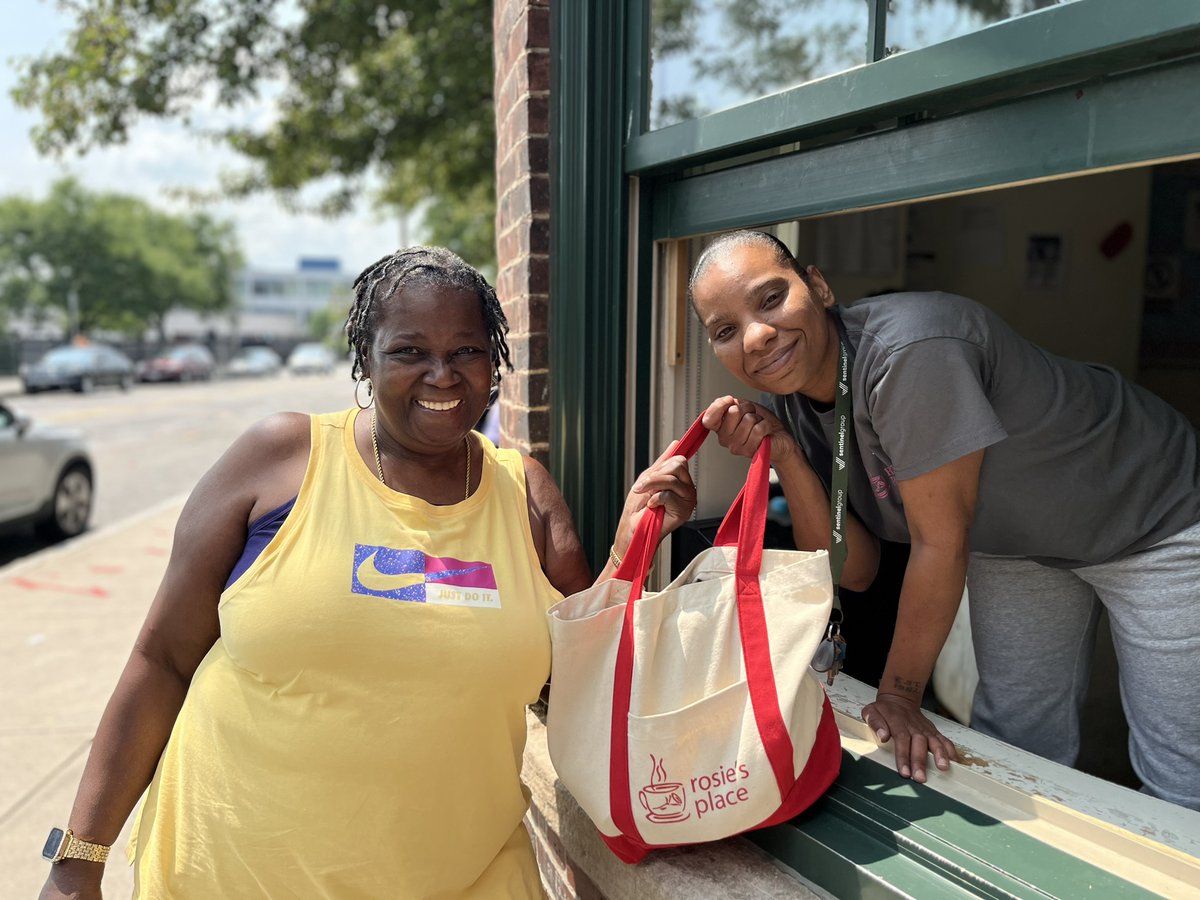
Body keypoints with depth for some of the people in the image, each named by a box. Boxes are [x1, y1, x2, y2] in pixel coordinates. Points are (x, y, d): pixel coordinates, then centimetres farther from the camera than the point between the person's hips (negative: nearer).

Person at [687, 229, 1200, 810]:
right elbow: (853, 570, -11)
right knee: (1010, 743, 13)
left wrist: (900, 695, -18)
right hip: (1013, 541, 6)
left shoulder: (908, 352, -36)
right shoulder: (793, 406, -12)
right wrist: (783, 456, -26)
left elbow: (939, 543, -28)